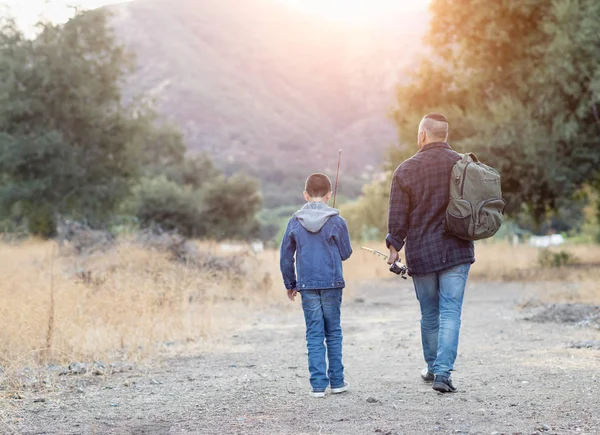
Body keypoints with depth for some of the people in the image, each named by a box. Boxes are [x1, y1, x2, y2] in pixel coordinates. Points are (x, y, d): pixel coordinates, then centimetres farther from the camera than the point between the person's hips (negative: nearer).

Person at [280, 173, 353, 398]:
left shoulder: (295, 223, 0)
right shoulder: (337, 222, -5)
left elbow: (286, 257, 5)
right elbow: (345, 254, 3)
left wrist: (290, 284, 17)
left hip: (307, 286, 1)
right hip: (332, 283, -1)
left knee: (314, 334, 5)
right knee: (333, 332, 11)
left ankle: (318, 384, 2)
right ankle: (337, 381, 16)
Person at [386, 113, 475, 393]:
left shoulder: (406, 170, -5)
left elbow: (397, 218, -3)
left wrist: (394, 247, 10)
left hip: (421, 255, 0)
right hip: (456, 252, 0)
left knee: (429, 314, 14)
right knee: (450, 312, -1)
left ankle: (433, 367, 28)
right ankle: (443, 372, -11)